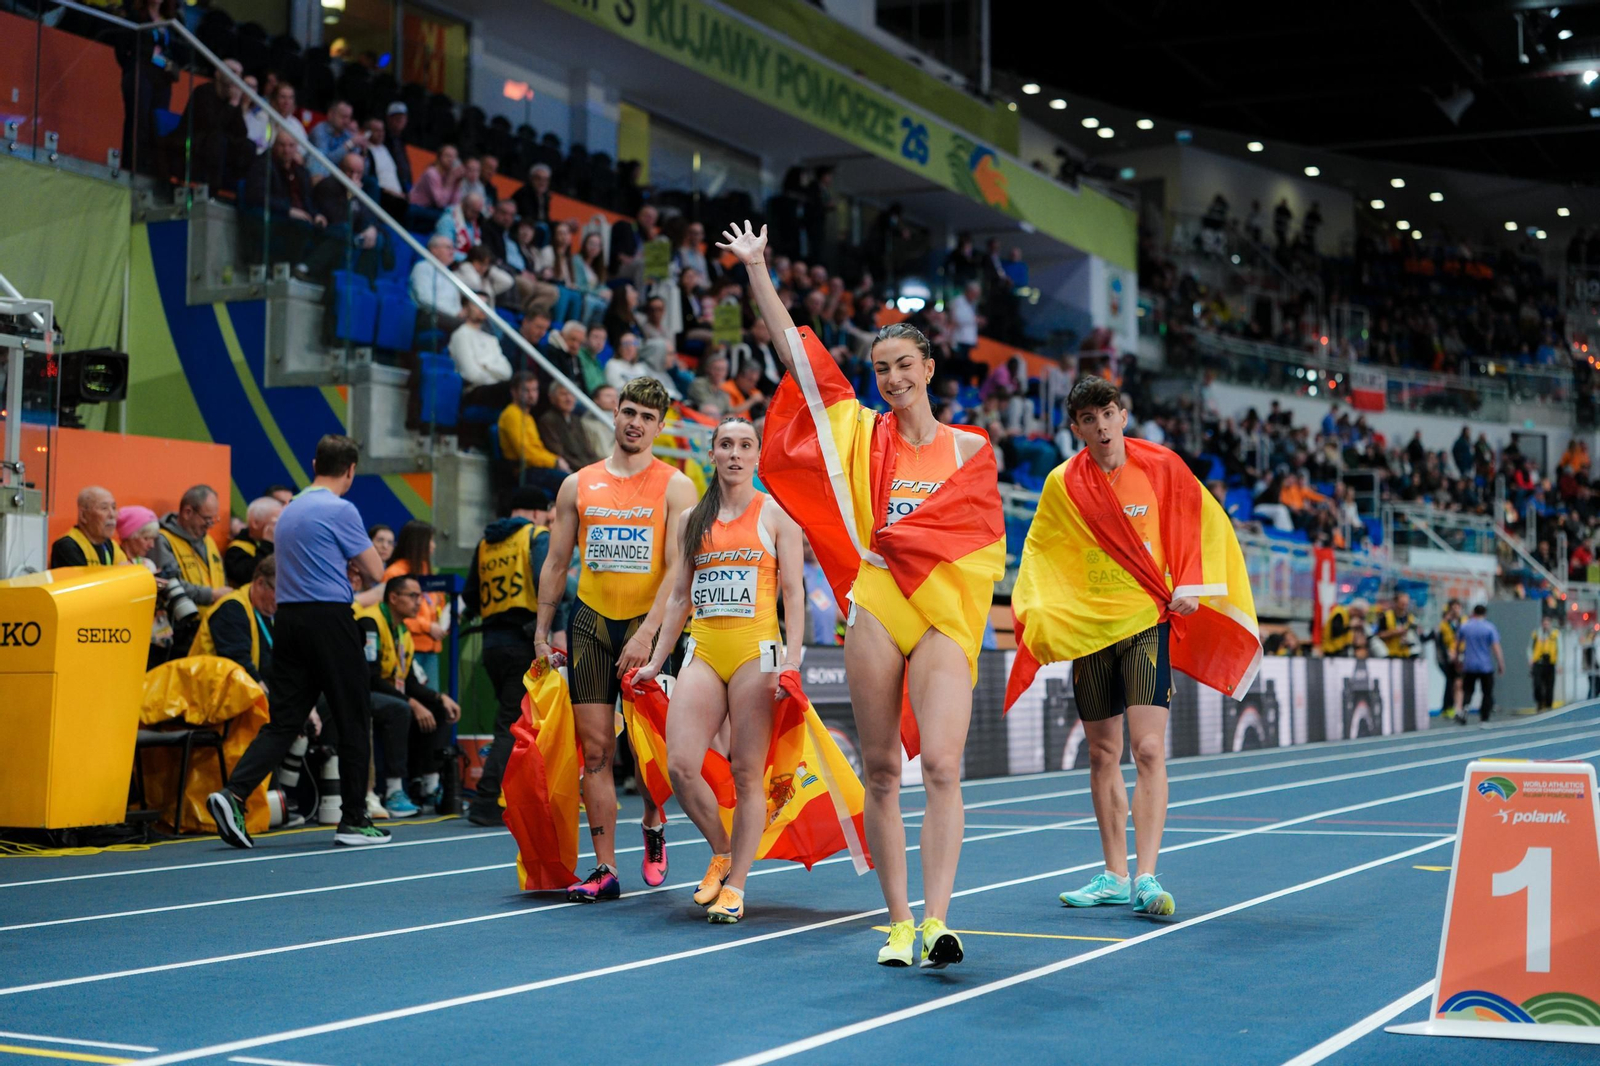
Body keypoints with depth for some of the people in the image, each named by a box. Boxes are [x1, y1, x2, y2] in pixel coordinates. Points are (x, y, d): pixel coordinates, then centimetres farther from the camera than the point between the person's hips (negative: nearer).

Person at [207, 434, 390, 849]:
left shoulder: (289, 511, 16)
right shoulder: (341, 510, -9)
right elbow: (375, 572, -5)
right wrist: (357, 562, 16)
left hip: (288, 617, 7)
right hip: (330, 619, -7)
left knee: (284, 721, 5)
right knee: (353, 721, 4)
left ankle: (232, 794, -13)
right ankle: (354, 820, 7)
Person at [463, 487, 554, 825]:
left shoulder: (485, 543, 17)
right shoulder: (538, 537, 0)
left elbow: (469, 597, 18)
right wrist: (558, 628, -19)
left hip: (492, 642, 6)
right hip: (525, 641, -6)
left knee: (513, 719, 15)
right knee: (513, 725, -6)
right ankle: (485, 803, -13)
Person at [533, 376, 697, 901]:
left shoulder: (675, 488, 0)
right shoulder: (578, 486, 10)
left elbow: (680, 571, -8)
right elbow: (555, 563, 14)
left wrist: (647, 633, -18)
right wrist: (541, 633, 8)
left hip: (648, 623, -3)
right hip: (591, 622, 3)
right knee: (596, 747, -2)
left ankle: (654, 826, 28)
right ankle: (605, 869, 2)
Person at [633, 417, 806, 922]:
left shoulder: (775, 514, 5)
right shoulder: (693, 520, 16)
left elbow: (793, 592, 0)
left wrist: (792, 658, -11)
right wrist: (656, 662, 15)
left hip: (756, 650, -3)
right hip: (704, 651, 4)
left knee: (748, 773, -4)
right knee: (680, 766, -10)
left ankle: (735, 886, 4)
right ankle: (722, 852, 14)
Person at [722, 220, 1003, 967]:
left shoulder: (969, 448, 9)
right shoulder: (863, 434, 9)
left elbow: (985, 541, 9)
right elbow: (796, 354, 7)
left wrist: (907, 538, -4)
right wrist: (756, 269, 5)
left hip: (944, 617, -1)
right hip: (875, 609, 1)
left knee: (941, 766, -15)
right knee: (880, 771, 2)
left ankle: (935, 920, -18)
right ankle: (898, 921, 10)